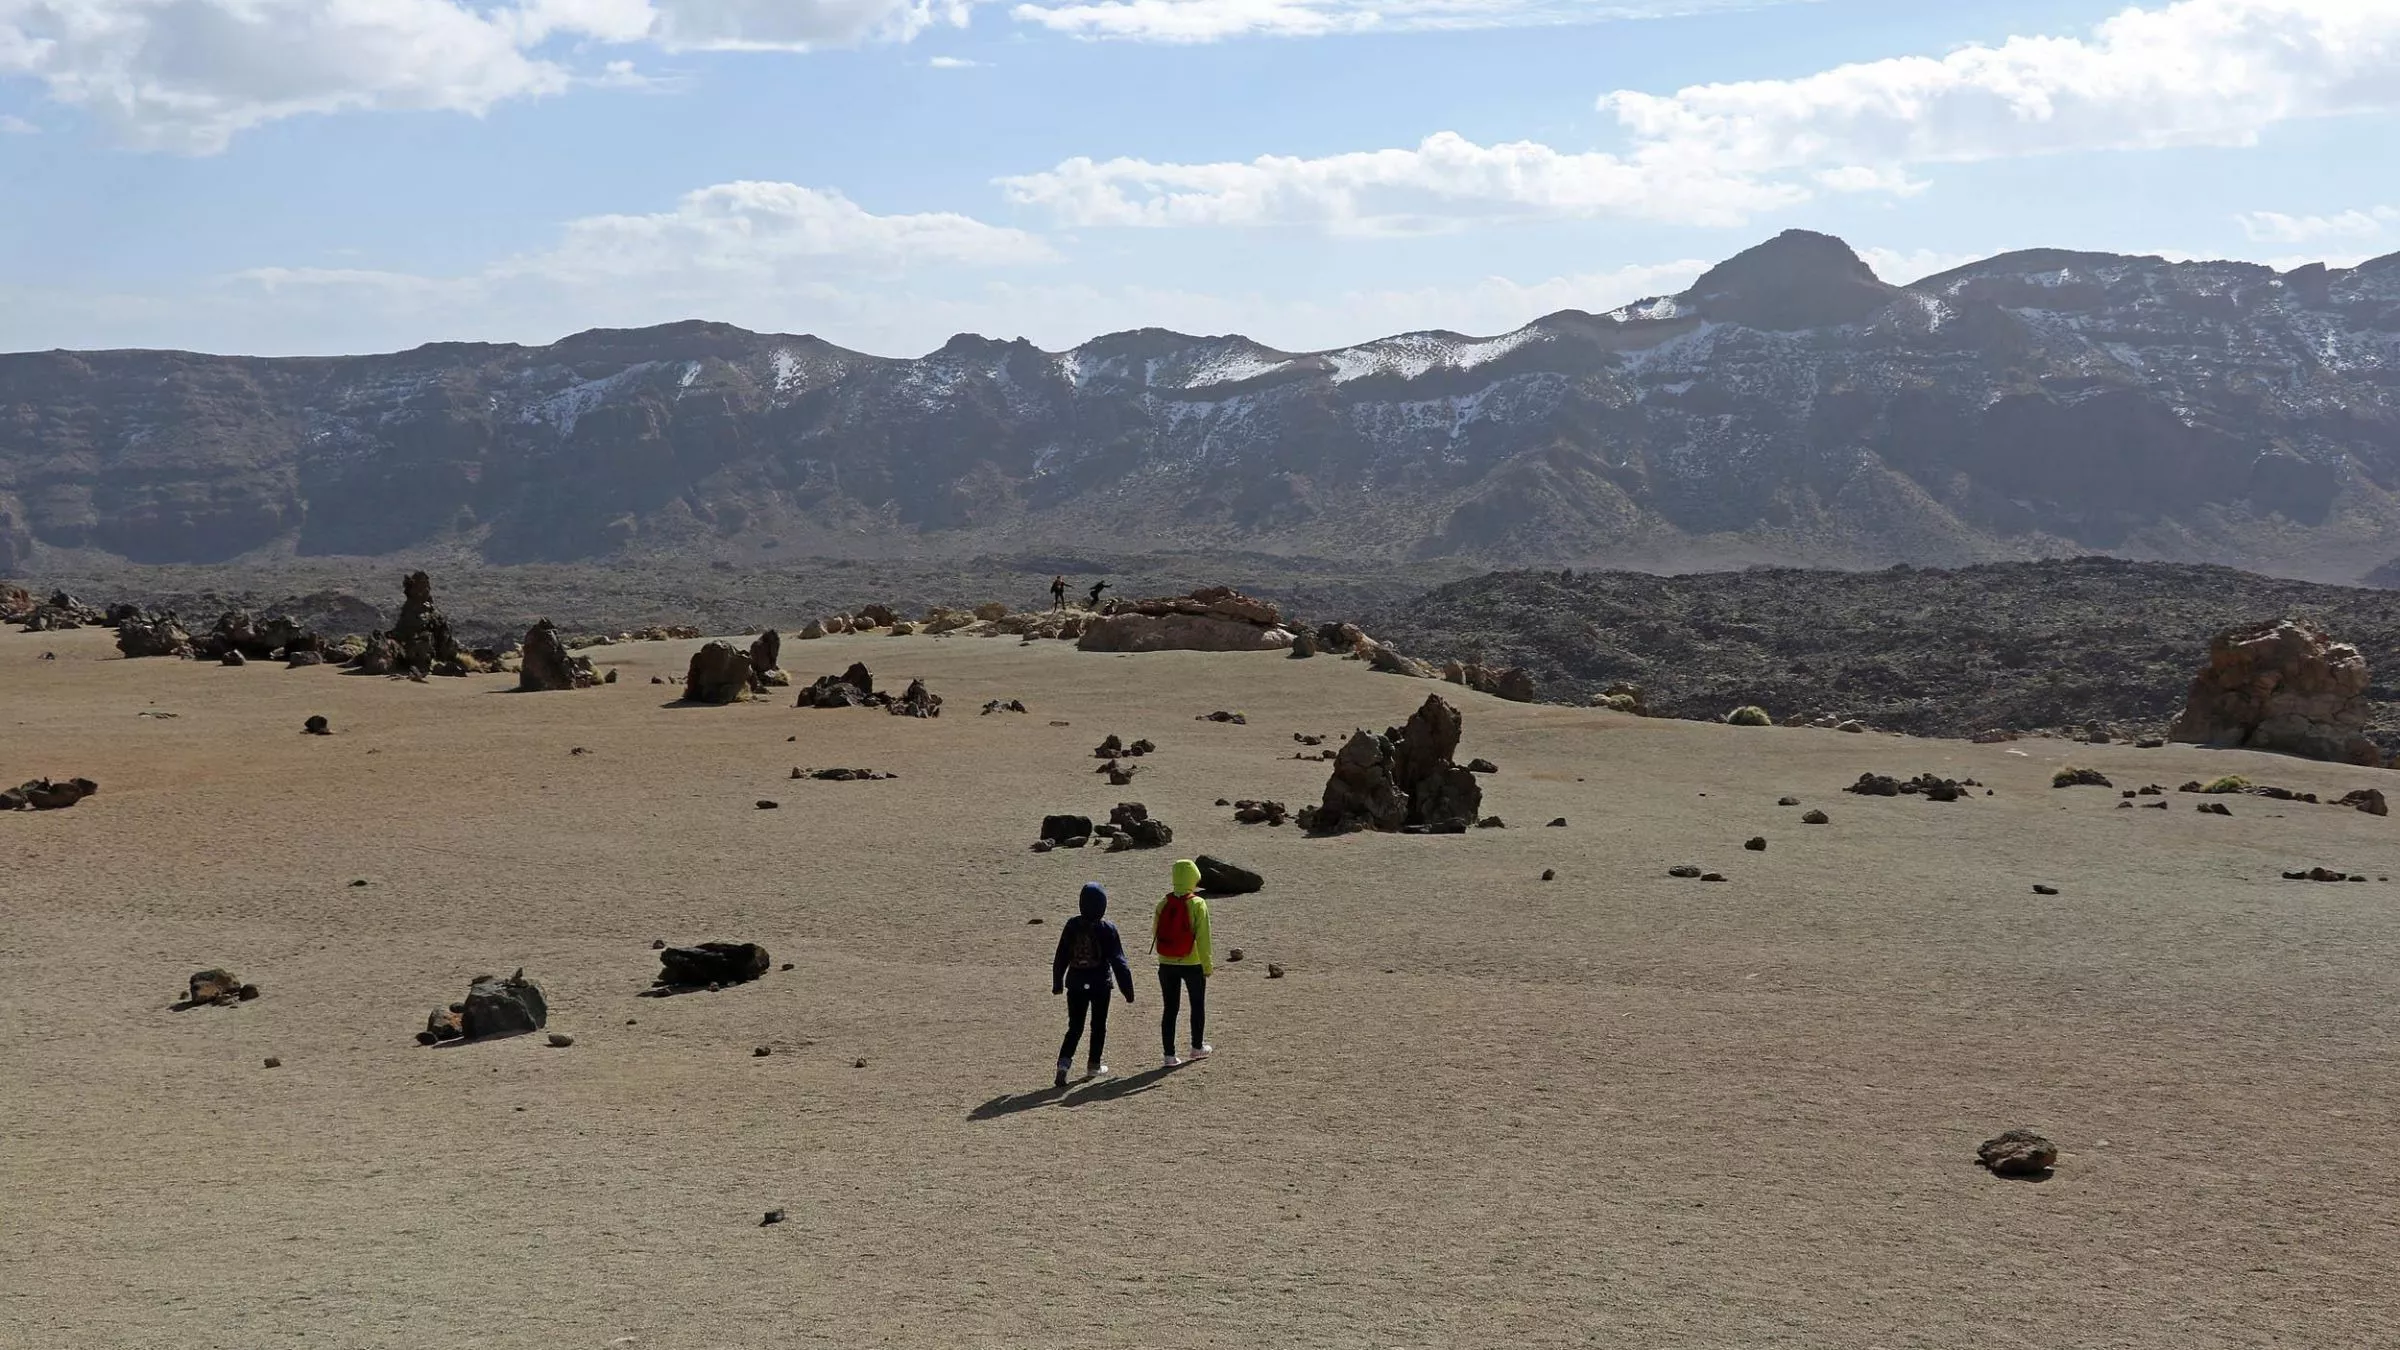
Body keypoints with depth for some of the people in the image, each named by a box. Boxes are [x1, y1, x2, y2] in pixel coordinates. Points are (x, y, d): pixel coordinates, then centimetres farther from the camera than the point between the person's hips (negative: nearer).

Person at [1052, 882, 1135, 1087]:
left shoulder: (1072, 926, -3)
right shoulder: (1107, 929, -12)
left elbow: (1060, 957, 4)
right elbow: (1118, 961, -10)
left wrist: (1057, 983, 18)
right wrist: (1128, 989, -3)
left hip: (1075, 984, 2)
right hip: (1100, 985, -2)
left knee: (1075, 1027, 9)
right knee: (1098, 1026, 15)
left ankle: (1064, 1062, -11)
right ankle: (1093, 1066, 21)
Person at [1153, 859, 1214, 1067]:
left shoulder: (1163, 904, -1)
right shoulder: (1197, 904, -13)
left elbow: (1156, 935, 6)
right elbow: (1202, 938, -14)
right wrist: (1208, 965, -6)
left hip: (1167, 964, 3)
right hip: (1192, 964, -3)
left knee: (1170, 1009, 7)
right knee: (1198, 1004, 17)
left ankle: (1169, 1054, 6)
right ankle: (1197, 1047, 29)